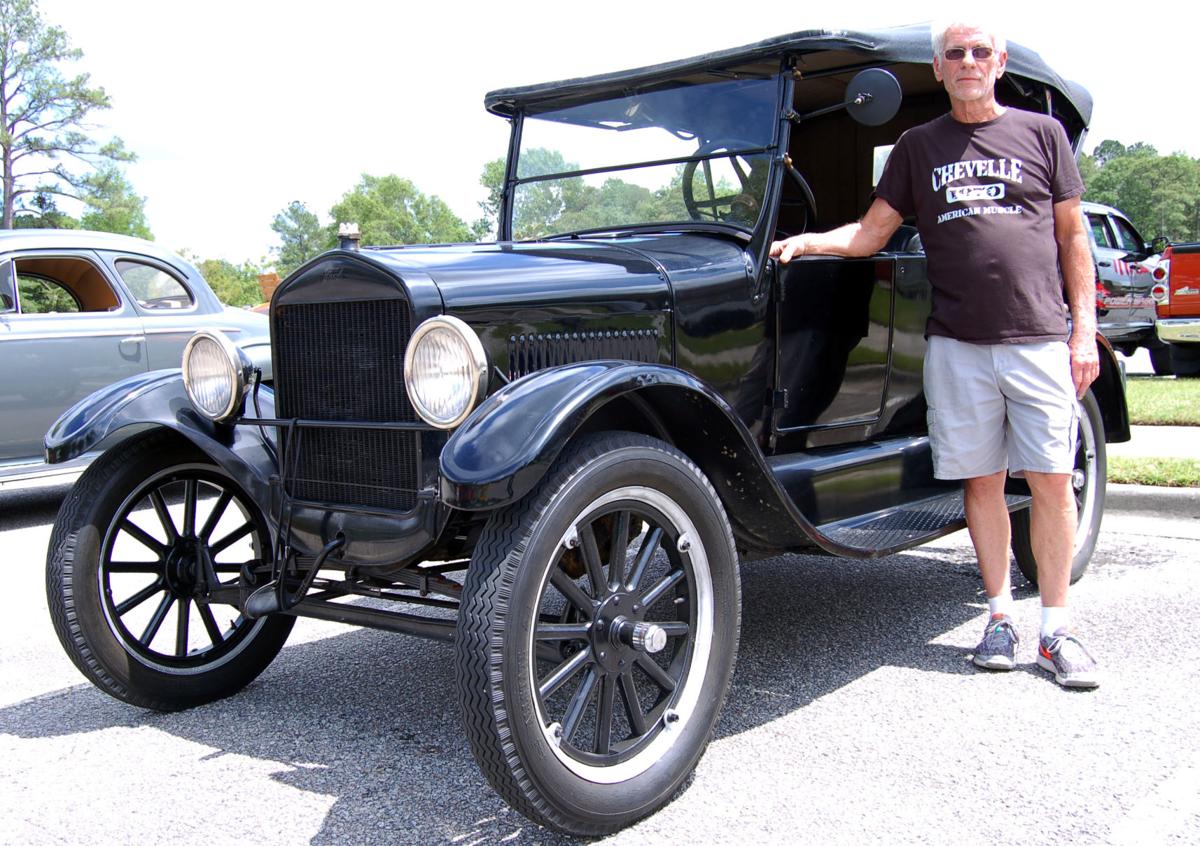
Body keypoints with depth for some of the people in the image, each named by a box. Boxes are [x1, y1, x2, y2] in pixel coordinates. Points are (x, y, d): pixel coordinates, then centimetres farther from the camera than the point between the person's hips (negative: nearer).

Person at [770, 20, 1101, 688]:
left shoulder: (1042, 133, 9)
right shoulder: (919, 148, 13)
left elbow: (1072, 237, 8)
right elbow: (871, 234, 10)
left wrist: (1084, 330, 1)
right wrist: (807, 241, -9)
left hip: (1038, 338, -1)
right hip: (957, 342, 1)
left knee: (1052, 480, -1)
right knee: (982, 480, 4)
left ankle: (1058, 630, 9)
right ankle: (1002, 616, 18)